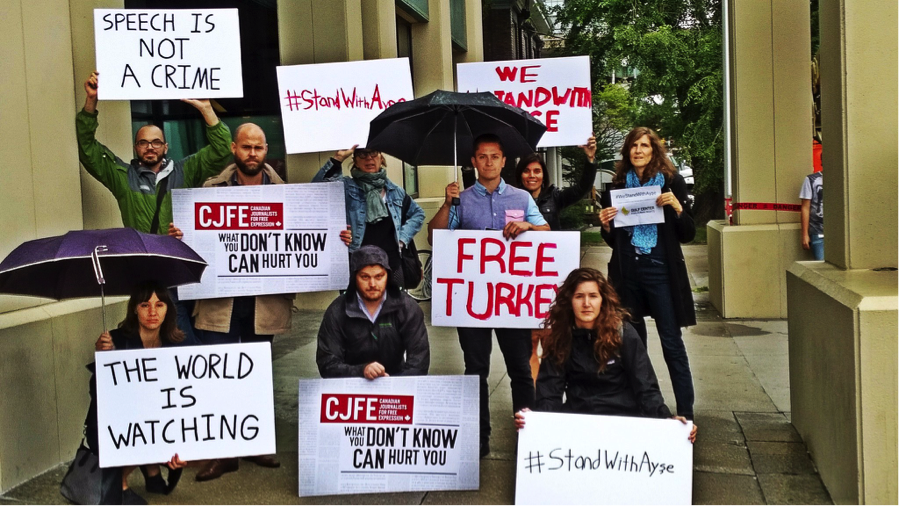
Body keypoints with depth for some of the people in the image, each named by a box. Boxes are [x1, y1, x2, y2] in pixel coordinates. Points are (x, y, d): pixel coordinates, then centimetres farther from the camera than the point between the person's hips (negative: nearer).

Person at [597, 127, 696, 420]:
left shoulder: (672, 182, 1)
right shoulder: (617, 186, 8)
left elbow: (688, 234, 1)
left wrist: (676, 207, -15)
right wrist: (605, 224, -6)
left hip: (660, 270, -3)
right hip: (627, 271, 3)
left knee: (671, 341, -3)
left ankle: (686, 412, 3)